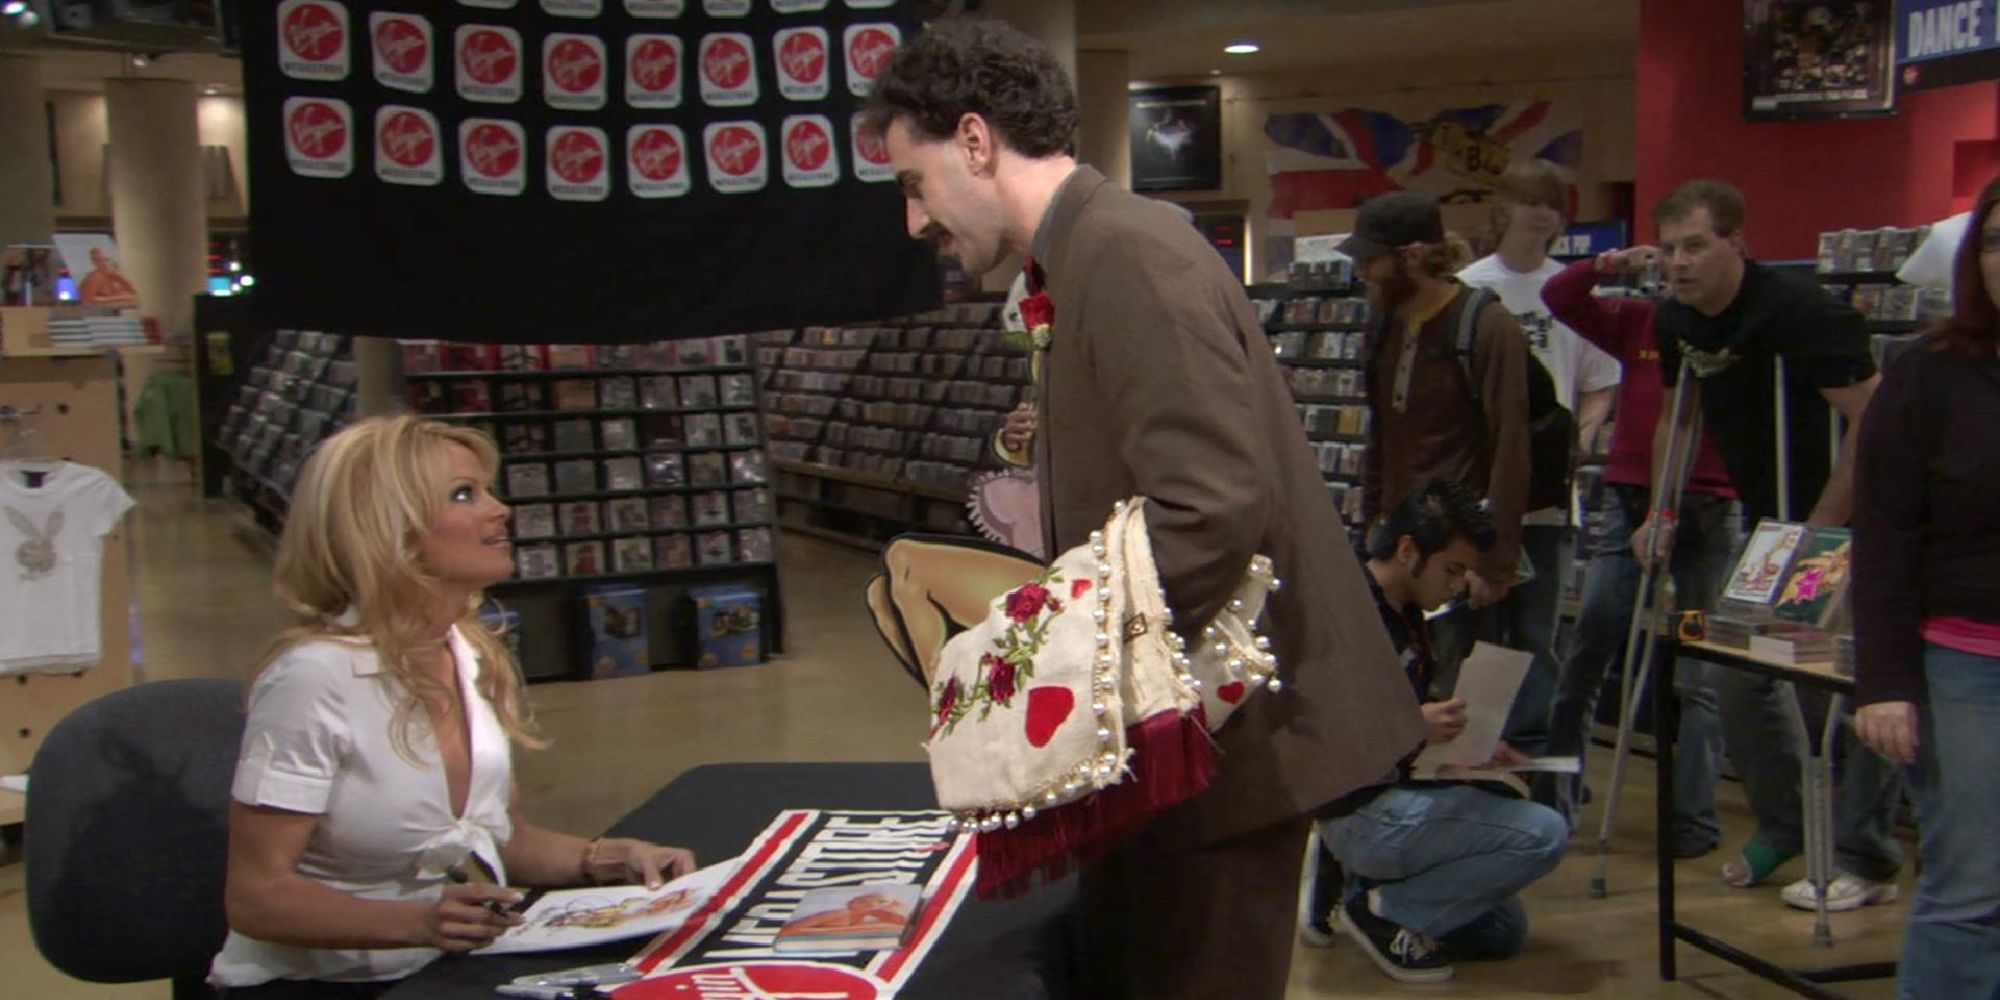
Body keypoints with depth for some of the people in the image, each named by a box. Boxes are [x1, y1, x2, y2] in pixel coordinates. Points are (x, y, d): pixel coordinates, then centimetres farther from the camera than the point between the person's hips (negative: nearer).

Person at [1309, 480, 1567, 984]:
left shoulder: (1408, 616, 12)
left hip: (1399, 796, 10)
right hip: (1361, 814, -10)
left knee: (1504, 932, 16)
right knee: (1546, 833, -18)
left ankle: (1360, 886, 15)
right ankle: (1384, 912, -10)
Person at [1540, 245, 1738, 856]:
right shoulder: (1635, 322, 8)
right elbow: (1558, 297, 7)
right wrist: (1608, 265, -7)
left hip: (1706, 512, -4)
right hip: (1629, 502, 4)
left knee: (1697, 675, 3)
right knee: (1584, 659, 6)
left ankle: (1694, 821, 10)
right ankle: (1554, 801, 15)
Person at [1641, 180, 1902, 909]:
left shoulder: (1799, 313, -23)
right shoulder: (1677, 323, 1)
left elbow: (1875, 420, -24)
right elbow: (1679, 418, 18)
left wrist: (1821, 533, -26)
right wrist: (1661, 512, 10)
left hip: (1848, 520, -8)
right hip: (1766, 522, 8)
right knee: (1740, 679, 8)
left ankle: (1865, 861, 1)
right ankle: (1784, 826, 27)